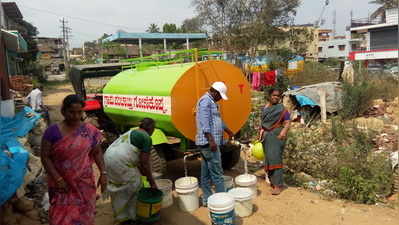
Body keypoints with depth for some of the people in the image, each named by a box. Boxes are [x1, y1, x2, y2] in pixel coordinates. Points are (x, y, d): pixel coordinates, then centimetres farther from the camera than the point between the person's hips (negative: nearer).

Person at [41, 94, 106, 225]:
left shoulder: (90, 131, -4)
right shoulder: (52, 131, -10)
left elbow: (97, 152, 4)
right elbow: (45, 157, -8)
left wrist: (103, 173, -5)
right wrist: (57, 178, -15)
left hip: (84, 184, 2)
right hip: (61, 184, -1)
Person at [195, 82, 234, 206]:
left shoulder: (211, 102, 20)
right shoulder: (205, 101, -12)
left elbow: (218, 120, 30)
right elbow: (204, 122, -22)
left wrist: (228, 131, 36)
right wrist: (211, 140, -26)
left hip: (207, 143, 11)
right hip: (208, 142, -11)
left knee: (206, 173, 13)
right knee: (217, 172, -5)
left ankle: (207, 199, 21)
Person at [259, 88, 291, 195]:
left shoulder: (282, 109, -5)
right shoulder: (265, 108, 12)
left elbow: (287, 122, -11)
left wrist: (284, 131, -29)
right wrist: (261, 132, 15)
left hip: (276, 136, -6)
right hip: (266, 137, 6)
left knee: (275, 158, -11)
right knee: (268, 158, 9)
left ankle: (278, 185, -8)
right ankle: (272, 179, 23)